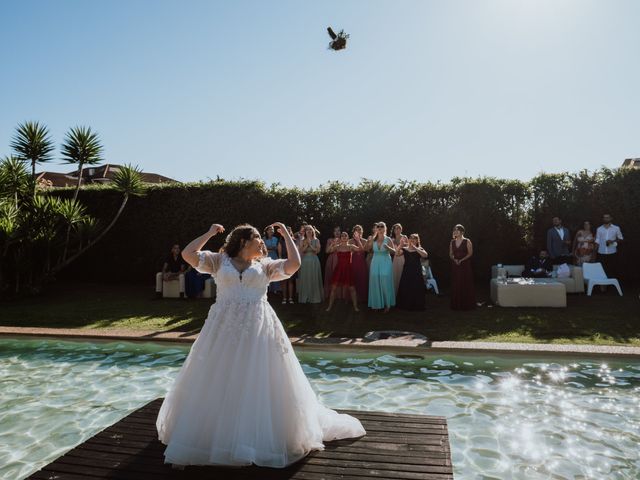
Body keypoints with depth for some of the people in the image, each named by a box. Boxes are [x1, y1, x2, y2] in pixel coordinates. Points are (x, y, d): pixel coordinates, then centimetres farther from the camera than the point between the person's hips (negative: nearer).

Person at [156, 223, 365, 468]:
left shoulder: (265, 265, 10)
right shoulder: (220, 260, 8)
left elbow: (294, 264, -1)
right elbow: (188, 254, 1)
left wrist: (286, 234, 6)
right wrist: (210, 233, 7)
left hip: (258, 329, 0)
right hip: (224, 328, 0)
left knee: (259, 384, 5)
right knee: (218, 385, 8)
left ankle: (265, 434, 23)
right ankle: (213, 432, 27)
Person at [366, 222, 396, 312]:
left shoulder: (388, 239, -5)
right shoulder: (373, 239, 1)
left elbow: (394, 251, -5)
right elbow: (369, 249, 10)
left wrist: (388, 247, -24)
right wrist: (368, 243, -8)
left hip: (386, 264, -2)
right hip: (375, 263, 3)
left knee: (385, 283, 0)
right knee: (375, 283, 4)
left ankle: (387, 304, 12)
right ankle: (377, 304, 17)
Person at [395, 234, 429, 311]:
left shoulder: (419, 249, 5)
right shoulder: (404, 249, 7)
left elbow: (425, 255, -16)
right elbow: (397, 254, -11)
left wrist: (415, 247, -22)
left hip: (416, 273, -1)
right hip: (406, 272, 1)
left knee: (416, 290, 0)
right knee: (405, 290, 0)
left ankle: (416, 306, 15)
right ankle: (406, 305, 15)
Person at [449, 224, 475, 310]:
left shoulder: (467, 241, -3)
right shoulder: (452, 242, 10)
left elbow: (470, 253, -7)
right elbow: (450, 254, 12)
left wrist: (461, 260, -17)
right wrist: (454, 259, -8)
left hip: (465, 265, -4)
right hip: (455, 265, 4)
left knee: (466, 284, -2)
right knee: (456, 285, 4)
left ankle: (467, 304, 6)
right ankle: (457, 305, 11)